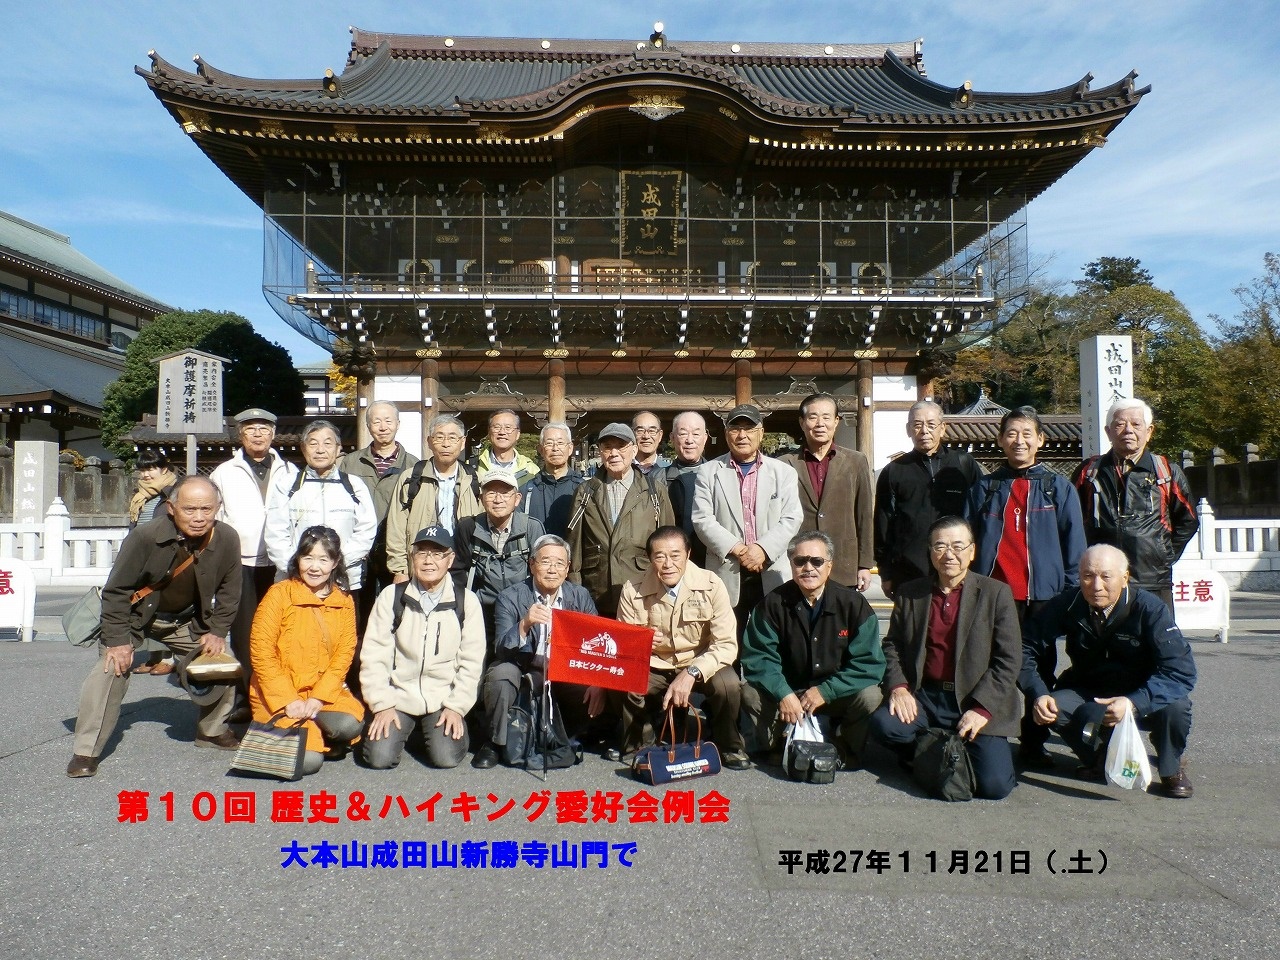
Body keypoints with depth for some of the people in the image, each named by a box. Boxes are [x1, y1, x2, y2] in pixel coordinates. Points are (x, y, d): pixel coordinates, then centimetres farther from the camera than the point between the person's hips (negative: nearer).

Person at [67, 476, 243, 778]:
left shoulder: (227, 539, -20)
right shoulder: (146, 537, -31)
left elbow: (228, 591, -4)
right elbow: (116, 589, -21)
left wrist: (217, 631, -6)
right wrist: (117, 639, -22)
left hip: (187, 620, 4)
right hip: (135, 616, -4)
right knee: (111, 668, -21)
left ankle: (212, 730, 24)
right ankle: (85, 751, -7)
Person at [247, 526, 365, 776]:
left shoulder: (344, 602, 3)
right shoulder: (279, 594, -9)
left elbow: (344, 653, 0)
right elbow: (261, 653, -10)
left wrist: (318, 698, -13)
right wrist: (288, 701, -15)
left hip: (325, 692, 3)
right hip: (280, 695, -3)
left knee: (350, 724, -27)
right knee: (309, 761, -21)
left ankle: (325, 738, 7)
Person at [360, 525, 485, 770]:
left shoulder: (466, 601, -1)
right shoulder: (392, 596, -1)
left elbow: (472, 661, -1)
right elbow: (374, 655, -1)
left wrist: (457, 706, -8)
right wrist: (382, 704, -7)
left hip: (444, 698, -1)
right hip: (399, 695, 1)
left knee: (447, 757, -18)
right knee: (380, 757, -15)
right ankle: (403, 728, 17)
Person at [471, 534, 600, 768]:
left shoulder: (581, 597, -1)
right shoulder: (510, 597, -9)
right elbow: (502, 649, -19)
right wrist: (525, 624, -39)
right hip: (522, 669, -2)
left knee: (596, 694, -24)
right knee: (500, 674, -32)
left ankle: (567, 736, 9)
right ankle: (493, 743, -6)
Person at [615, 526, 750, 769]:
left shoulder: (711, 586, -17)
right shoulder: (632, 591, -14)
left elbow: (727, 645, -19)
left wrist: (691, 673, -34)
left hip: (700, 665, 0)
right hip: (653, 667, 1)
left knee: (728, 684, -30)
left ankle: (728, 746, 3)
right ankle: (639, 747, 4)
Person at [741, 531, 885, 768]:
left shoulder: (853, 603, -12)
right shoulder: (774, 603, -11)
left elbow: (870, 663, -15)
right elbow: (757, 657, -14)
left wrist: (825, 690, -22)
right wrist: (783, 694, -29)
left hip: (837, 695, 0)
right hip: (787, 693, 0)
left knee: (870, 696, -28)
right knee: (751, 694, -26)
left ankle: (847, 752, 3)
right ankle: (778, 748, 3)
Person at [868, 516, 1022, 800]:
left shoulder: (996, 594, 0)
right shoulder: (910, 593, 8)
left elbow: (1009, 660, -5)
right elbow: (892, 645, 10)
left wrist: (981, 708, -15)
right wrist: (897, 686, -9)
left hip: (978, 703, -2)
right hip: (923, 698, 2)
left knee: (993, 785, -18)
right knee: (883, 723, -26)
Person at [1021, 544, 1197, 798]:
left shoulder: (1150, 608, -21)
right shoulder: (1067, 605, -14)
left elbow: (1181, 670, -28)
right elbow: (1025, 648, -13)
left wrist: (1134, 702, -41)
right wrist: (1038, 695, -30)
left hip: (1142, 697, -1)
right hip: (1087, 696, 2)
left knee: (1176, 707, -33)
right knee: (1052, 708, -28)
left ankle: (1171, 767, 3)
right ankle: (1098, 756, 7)